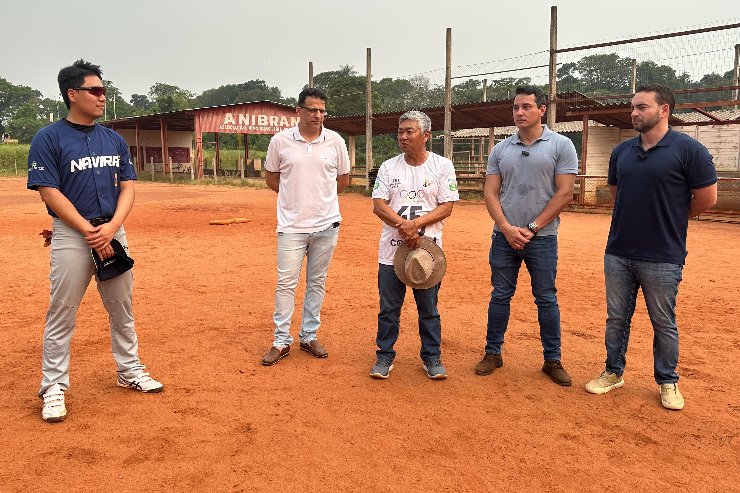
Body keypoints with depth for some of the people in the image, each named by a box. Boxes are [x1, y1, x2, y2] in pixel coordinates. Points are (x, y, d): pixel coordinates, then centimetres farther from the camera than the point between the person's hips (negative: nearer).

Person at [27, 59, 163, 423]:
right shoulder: (48, 138, -5)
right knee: (62, 314, 2)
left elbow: (127, 186, 6)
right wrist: (90, 232, -16)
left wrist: (111, 227, -11)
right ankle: (53, 387, 15)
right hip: (71, 235, -5)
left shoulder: (114, 140, 10)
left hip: (114, 232, 5)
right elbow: (49, 192, -11)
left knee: (122, 309, 13)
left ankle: (130, 371, 28)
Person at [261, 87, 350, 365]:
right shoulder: (280, 141, -2)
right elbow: (271, 176, 11)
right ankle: (281, 342, 11)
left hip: (326, 225, 2)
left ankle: (309, 337, 23)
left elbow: (343, 179, 13)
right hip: (291, 225, -1)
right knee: (286, 283, -1)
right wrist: (296, 197, 10)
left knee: (317, 283, 10)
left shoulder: (335, 141, 0)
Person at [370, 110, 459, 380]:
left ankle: (431, 357, 24)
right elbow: (378, 205, -1)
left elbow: (447, 206, -4)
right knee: (388, 308, 7)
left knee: (429, 309, 9)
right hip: (392, 248, 2)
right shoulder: (388, 167, 7)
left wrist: (416, 223, -18)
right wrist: (403, 225, -17)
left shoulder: (442, 166, 2)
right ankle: (385, 356, 22)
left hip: (428, 248, -1)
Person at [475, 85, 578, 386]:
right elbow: (490, 193, 4)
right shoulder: (501, 149, 7)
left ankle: (552, 360, 19)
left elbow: (564, 194, -8)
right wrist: (507, 228, -9)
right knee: (500, 296, 10)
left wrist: (531, 228, -11)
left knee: (546, 299, 6)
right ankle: (493, 353, 23)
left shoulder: (560, 146, -3)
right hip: (504, 236, 3)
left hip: (542, 238, -3)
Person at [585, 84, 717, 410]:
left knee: (664, 324, 9)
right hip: (618, 253, 5)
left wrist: (669, 219, 7)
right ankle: (614, 373, 30)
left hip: (662, 258, -5)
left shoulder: (688, 149, -9)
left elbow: (707, 198, -5)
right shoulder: (621, 151, 7)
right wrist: (640, 217, 12)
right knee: (616, 319, 14)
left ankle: (668, 382, 27)